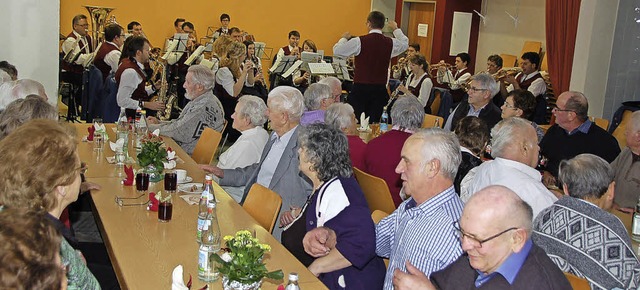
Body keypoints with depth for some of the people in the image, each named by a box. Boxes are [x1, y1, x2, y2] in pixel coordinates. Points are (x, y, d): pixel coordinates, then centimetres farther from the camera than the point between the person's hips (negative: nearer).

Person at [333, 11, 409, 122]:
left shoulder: (359, 41, -10)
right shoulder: (391, 43, 2)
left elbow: (337, 50, -1)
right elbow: (405, 44, 24)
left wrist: (344, 38, 18)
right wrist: (396, 29, 39)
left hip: (360, 88, -3)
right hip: (380, 89, 3)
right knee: (374, 122, 7)